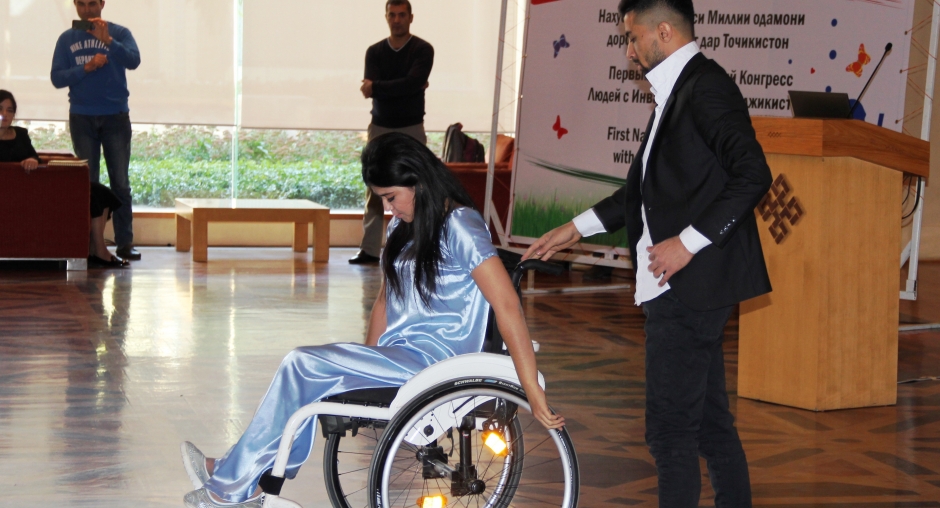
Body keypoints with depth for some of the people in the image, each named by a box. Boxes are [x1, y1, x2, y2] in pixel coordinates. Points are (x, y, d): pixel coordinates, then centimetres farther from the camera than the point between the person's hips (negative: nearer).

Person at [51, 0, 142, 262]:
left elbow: (133, 60, -17)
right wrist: (86, 68, -15)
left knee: (120, 183, -2)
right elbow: (57, 78, -1)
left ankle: (125, 242, -1)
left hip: (116, 117, -1)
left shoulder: (119, 33, 1)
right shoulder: (67, 39, 6)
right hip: (82, 119, 1)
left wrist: (108, 41, -30)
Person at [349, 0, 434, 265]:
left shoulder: (422, 50, -3)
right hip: (380, 127, 3)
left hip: (411, 128, -3)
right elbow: (370, 88, -8)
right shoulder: (375, 52, 7)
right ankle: (369, 249, 1)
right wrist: (404, 87, -16)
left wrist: (377, 87, -15)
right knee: (375, 190, 0)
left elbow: (413, 83, -19)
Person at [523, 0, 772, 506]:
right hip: (679, 288, 10)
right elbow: (644, 189, 28)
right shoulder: (675, 92, 18)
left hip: (689, 286, -10)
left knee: (670, 429, -8)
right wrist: (577, 227, 27)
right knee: (708, 421, 14)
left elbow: (753, 175, -23)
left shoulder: (705, 86, -12)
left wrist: (688, 242, -22)